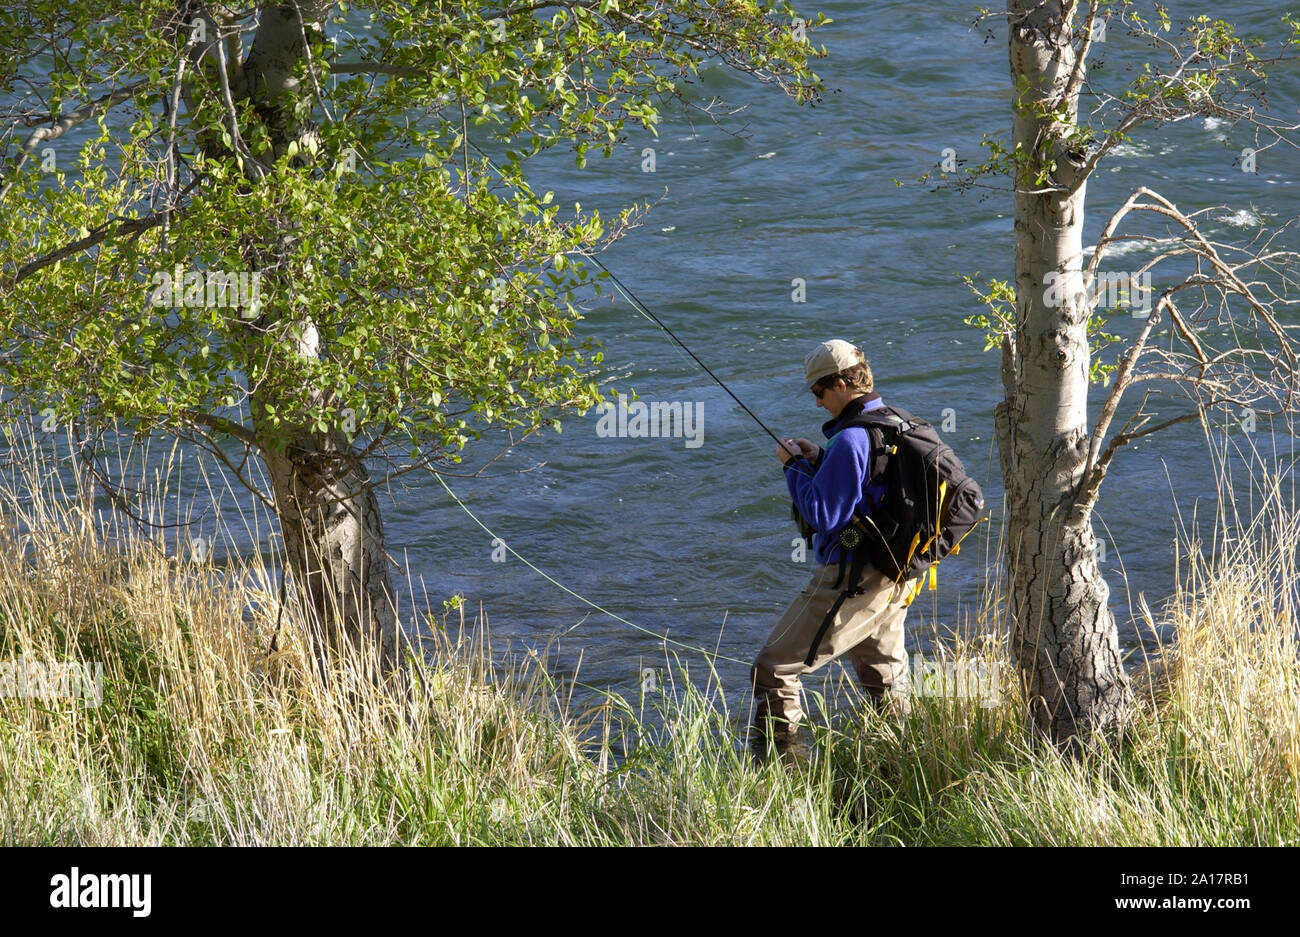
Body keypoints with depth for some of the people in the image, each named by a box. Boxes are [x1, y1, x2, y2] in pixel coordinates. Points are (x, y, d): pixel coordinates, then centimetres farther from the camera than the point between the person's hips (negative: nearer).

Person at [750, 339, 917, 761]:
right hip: (895, 579, 9)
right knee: (885, 679, 25)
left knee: (772, 670, -2)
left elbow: (824, 516, -21)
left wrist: (795, 467, -8)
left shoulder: (850, 440, -22)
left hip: (850, 580, -9)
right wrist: (818, 463, 9)